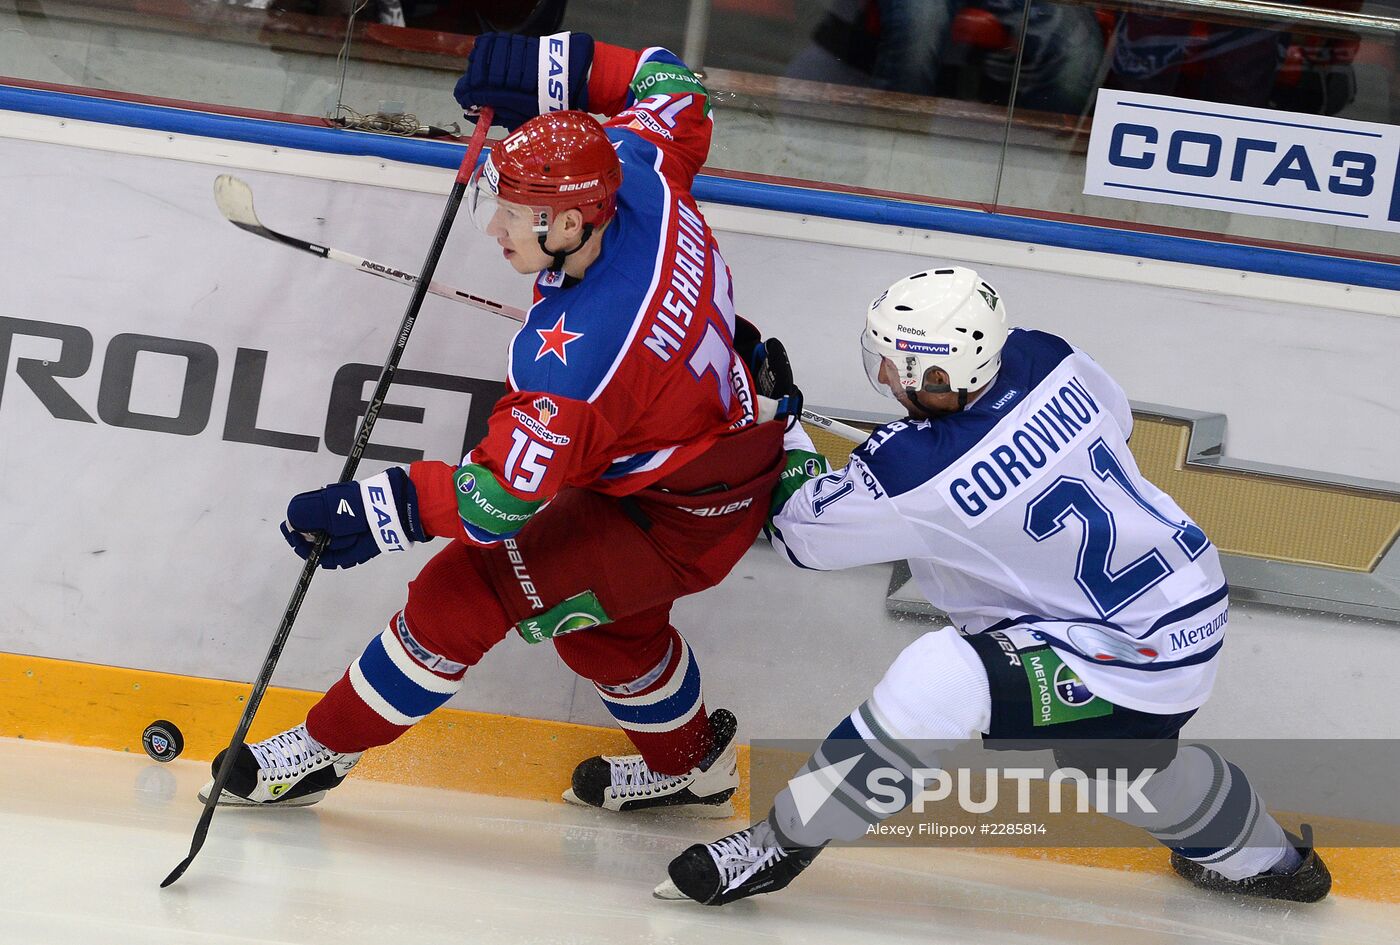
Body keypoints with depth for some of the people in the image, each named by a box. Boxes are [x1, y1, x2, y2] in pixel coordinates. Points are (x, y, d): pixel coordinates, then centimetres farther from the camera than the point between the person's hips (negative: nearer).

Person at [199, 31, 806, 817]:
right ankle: (692, 762, 53)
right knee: (598, 611, 31)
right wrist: (546, 70, -7)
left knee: (466, 591, -6)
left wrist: (371, 511, -26)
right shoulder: (636, 173, -17)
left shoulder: (573, 355, -38)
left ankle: (324, 750, 10)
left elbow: (502, 496, -31)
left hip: (676, 520, -9)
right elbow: (670, 86, 4)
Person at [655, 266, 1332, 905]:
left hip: (1131, 662, -9)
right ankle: (1258, 857, 58)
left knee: (935, 678, -22)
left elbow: (798, 530, -8)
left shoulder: (918, 474, -26)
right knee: (1114, 756, 36)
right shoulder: (1045, 358, -8)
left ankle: (781, 844, -10)